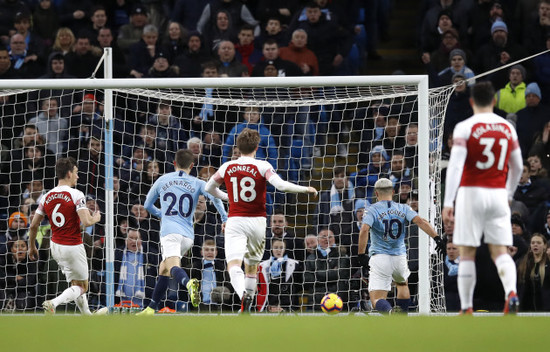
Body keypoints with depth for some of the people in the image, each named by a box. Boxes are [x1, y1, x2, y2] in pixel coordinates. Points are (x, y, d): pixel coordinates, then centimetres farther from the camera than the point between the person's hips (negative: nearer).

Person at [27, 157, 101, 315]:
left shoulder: (47, 197, 2)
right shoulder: (76, 195, -16)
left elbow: (34, 225, 4)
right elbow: (86, 222, -24)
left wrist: (32, 247, 17)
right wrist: (96, 218, -1)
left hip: (55, 247, 7)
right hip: (73, 247, -7)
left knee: (75, 282, 23)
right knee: (81, 287, 5)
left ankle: (87, 315, 29)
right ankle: (53, 303, -17)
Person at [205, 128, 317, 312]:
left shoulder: (227, 167, 3)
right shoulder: (262, 166, -5)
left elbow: (208, 188, 18)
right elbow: (281, 185, -19)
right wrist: (306, 189, -7)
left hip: (235, 221, -1)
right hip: (257, 221, 1)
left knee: (233, 265, -14)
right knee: (251, 265, 20)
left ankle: (243, 295, -40)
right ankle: (248, 302, 24)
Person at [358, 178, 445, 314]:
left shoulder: (371, 210, -1)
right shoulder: (403, 208, 7)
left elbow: (364, 231, -17)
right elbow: (420, 221, -9)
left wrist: (361, 254, -14)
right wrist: (437, 237, -13)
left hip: (379, 258, -4)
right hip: (400, 257, 4)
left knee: (377, 300, -6)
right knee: (402, 284, 35)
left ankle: (389, 312, -39)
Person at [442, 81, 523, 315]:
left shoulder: (464, 128, -7)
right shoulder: (508, 128, 7)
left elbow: (455, 166, -15)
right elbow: (517, 167, 15)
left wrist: (448, 203, -16)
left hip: (471, 193, -3)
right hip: (498, 194, 3)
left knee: (467, 253, 4)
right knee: (500, 251, 3)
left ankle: (466, 308, 6)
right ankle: (511, 292, -23)